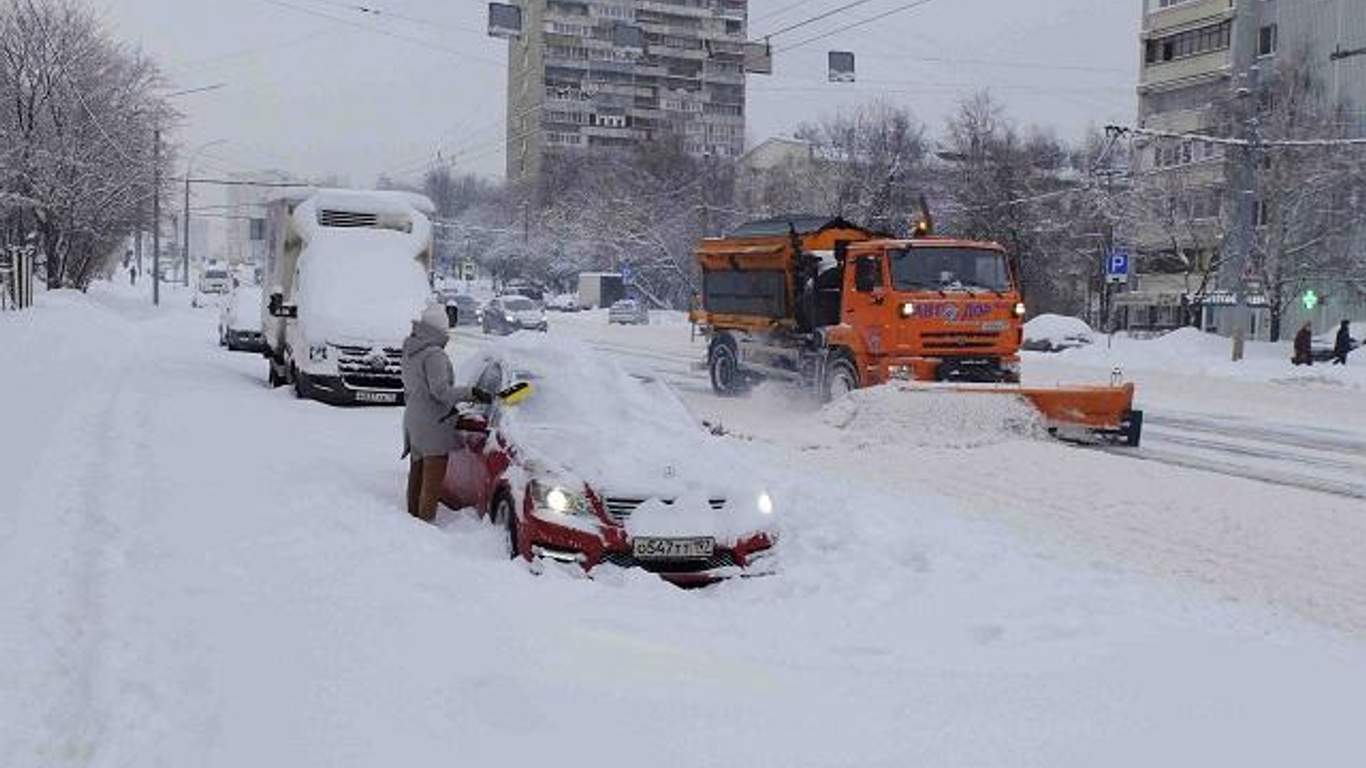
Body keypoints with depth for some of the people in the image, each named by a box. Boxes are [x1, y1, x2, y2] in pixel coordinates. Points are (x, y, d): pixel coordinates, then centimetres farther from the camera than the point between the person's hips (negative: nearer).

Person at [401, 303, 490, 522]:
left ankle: (413, 515, 25)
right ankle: (426, 520, -3)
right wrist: (471, 392, -19)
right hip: (432, 423, -9)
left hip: (413, 419, 9)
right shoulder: (434, 354, -18)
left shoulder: (410, 352, 10)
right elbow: (440, 390, -23)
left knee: (417, 475, 18)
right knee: (433, 478, -3)